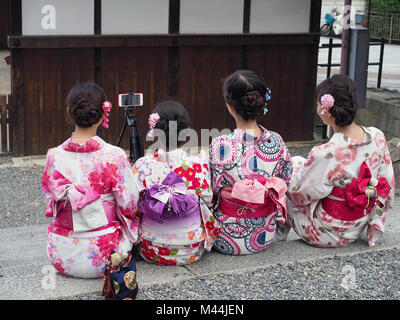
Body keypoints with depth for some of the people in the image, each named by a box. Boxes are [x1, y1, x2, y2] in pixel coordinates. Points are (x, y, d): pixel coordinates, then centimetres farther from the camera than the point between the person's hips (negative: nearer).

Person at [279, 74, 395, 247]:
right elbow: (388, 185, 0)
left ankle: (279, 233, 35)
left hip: (327, 235, -6)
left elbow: (299, 194, -16)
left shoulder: (325, 155, -33)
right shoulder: (377, 137, -14)